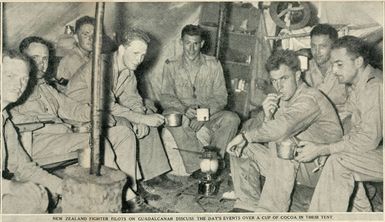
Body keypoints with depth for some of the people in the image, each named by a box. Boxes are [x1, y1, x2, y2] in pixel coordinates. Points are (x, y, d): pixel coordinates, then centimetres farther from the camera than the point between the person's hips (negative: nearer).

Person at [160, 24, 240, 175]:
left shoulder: (213, 65, 6)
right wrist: (184, 109, -23)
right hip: (182, 114, -1)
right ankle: (197, 169, -33)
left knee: (231, 119, -27)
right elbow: (165, 97, -2)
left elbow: (221, 97, 0)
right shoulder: (171, 66, 6)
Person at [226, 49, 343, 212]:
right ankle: (248, 207, 1)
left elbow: (282, 128, -37)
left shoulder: (310, 98, -20)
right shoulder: (282, 100, 8)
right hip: (292, 163, 9)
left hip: (320, 166, -8)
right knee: (242, 148, 1)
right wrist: (268, 116, -15)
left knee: (284, 141, -36)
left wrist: (245, 136, -27)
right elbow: (270, 136, 5)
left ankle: (270, 211, -31)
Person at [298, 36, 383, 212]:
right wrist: (328, 151, -3)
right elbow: (356, 131, 12)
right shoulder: (355, 86, 8)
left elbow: (369, 139, -26)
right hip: (378, 150, 9)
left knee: (339, 162, -23)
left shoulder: (375, 88, -23)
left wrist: (322, 149, -22)